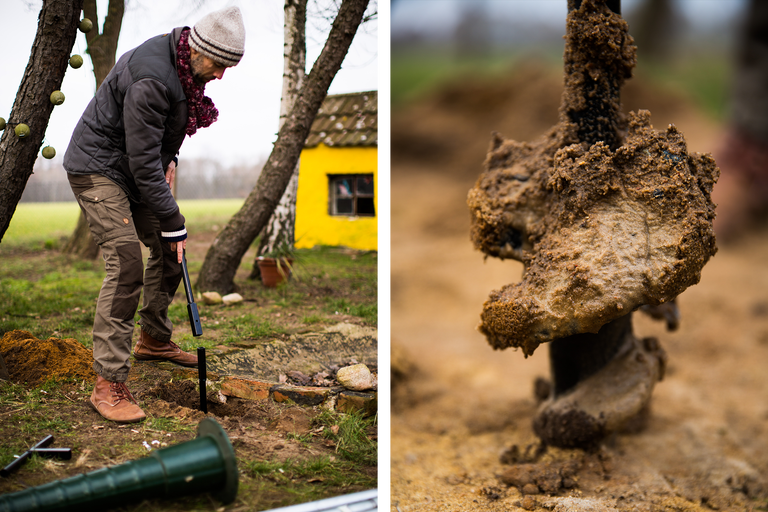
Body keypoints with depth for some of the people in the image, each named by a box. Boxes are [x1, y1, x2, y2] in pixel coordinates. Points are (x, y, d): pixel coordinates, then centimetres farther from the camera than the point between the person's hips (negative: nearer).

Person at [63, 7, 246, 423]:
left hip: (135, 168, 10)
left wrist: (169, 157, 8)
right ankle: (108, 383, -17)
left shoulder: (183, 63, -1)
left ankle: (153, 339, 31)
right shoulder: (151, 79, -31)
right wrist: (172, 223, -24)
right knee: (126, 261, -20)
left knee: (168, 251, 12)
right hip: (98, 168, -9)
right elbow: (143, 163, -29)